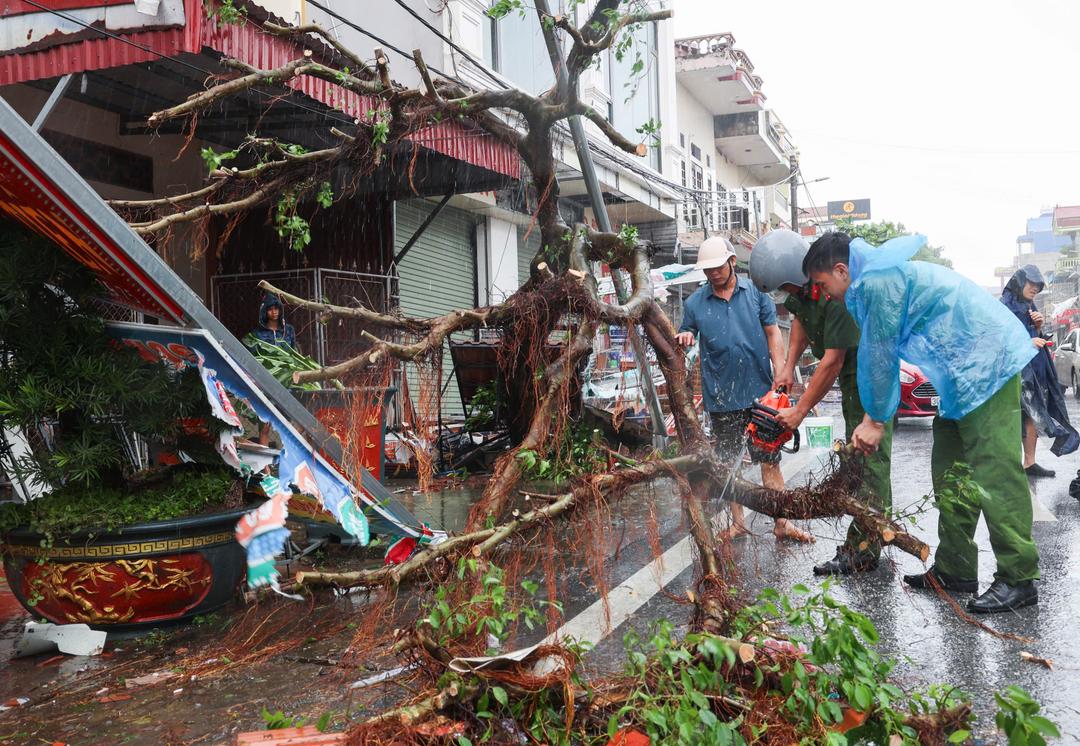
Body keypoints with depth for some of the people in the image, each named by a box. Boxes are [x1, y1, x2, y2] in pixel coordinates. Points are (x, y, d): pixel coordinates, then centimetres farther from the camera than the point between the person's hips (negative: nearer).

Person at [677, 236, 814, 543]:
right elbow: (685, 336, 11)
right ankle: (737, 522, 24)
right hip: (721, 399, 1)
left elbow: (773, 335, 1)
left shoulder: (756, 292, 0)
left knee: (770, 461, 5)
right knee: (727, 463, 11)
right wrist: (684, 338, -15)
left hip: (759, 393, -1)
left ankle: (782, 524, 14)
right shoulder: (695, 303, 2)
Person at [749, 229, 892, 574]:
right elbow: (800, 319, 15)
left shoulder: (838, 292, -33)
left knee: (870, 460, -9)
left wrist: (799, 412, -21)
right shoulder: (803, 284, -6)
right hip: (851, 374, 10)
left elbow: (832, 360, -29)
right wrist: (789, 366, 4)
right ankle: (874, 537, 26)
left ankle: (861, 552, -6)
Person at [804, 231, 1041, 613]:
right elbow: (876, 357, 17)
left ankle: (1018, 579, -4)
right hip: (965, 375, 11)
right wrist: (871, 419, 14)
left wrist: (877, 420, -2)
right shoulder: (878, 278, 16)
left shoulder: (877, 280, -17)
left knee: (993, 474, -10)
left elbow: (881, 355, -12)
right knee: (950, 472, 11)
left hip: (988, 363, -11)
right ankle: (954, 570, 17)